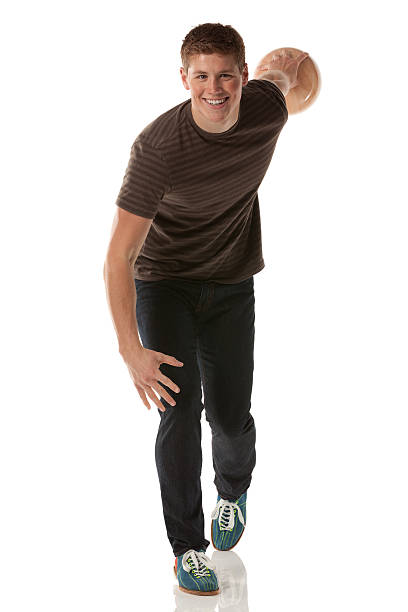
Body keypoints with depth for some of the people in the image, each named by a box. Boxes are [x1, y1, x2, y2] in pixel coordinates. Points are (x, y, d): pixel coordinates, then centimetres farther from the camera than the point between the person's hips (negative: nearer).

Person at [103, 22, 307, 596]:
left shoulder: (267, 108, -15)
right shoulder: (158, 146, -28)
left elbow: (283, 71, 14)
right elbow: (118, 257, -28)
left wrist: (284, 71, 39)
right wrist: (131, 349, -36)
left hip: (231, 285, 3)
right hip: (164, 282, -3)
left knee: (230, 416, 1)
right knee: (181, 406, -18)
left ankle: (233, 492, 37)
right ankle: (187, 547, -3)